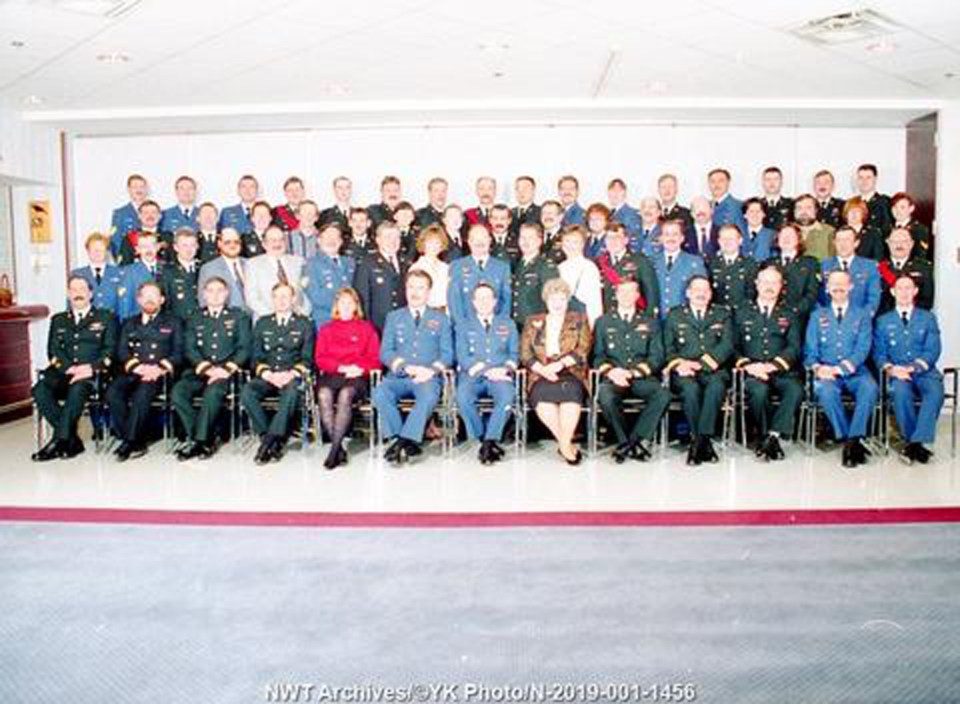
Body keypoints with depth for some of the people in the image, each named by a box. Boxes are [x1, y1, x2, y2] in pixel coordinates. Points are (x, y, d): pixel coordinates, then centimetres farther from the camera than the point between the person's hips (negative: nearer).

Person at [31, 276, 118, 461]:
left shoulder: (106, 318, 16)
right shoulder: (58, 320, 25)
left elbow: (110, 350, 5)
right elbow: (53, 351, 12)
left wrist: (91, 368, -13)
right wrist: (70, 368, -8)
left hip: (93, 373, -3)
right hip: (63, 371, 4)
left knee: (77, 389, -37)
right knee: (40, 390, -27)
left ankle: (59, 440, -29)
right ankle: (71, 440, -23)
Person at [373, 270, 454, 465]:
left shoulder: (440, 319, 17)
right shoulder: (394, 317, 19)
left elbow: (447, 354, 8)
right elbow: (385, 352, 8)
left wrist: (432, 370, -13)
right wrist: (407, 367, -11)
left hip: (428, 377, -1)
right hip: (398, 376, 2)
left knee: (429, 396, -36)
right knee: (380, 393, -31)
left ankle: (403, 441, -32)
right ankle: (408, 443, -25)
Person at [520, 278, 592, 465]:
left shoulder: (579, 320, 17)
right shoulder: (533, 322, 19)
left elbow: (583, 350, 3)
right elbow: (525, 353, 9)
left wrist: (559, 364, -13)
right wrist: (542, 369, -10)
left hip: (570, 373, 0)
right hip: (541, 375, 1)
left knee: (570, 390, -35)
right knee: (542, 393, -33)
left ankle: (564, 444, -28)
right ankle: (567, 444, -24)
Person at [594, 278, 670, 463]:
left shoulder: (650, 321, 17)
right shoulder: (603, 321, 17)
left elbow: (656, 357, 7)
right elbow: (598, 355, 9)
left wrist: (633, 372, -9)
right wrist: (610, 371, -12)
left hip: (642, 378, 1)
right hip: (614, 377, -1)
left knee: (663, 395, -31)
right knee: (605, 396, -35)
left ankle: (635, 440, -18)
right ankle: (624, 440, -14)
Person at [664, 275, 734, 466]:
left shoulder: (722, 314, 19)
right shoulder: (675, 315, 19)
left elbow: (727, 345, 3)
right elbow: (668, 348, 10)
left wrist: (701, 363, -11)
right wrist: (678, 364, -12)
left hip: (713, 369, 0)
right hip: (685, 372, 0)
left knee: (716, 386, -35)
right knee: (690, 388, -34)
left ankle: (698, 442, -34)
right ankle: (705, 443, -25)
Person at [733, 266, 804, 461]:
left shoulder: (788, 315, 19)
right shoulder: (741, 312, 17)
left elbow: (794, 347, 6)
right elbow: (733, 346, 8)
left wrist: (773, 365, -12)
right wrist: (747, 365, -11)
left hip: (782, 371, 1)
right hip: (752, 371, -1)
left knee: (795, 390, -32)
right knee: (759, 390, -35)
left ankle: (773, 435, -23)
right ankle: (764, 436, -15)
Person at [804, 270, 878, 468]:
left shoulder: (862, 315, 14)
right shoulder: (817, 316, 17)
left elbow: (862, 349, 0)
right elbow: (810, 350, 8)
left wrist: (840, 368, -16)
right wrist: (817, 367, -14)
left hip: (854, 372, 0)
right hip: (826, 372, 0)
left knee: (870, 387, -33)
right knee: (825, 390, -34)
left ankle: (853, 439, -29)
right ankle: (852, 441, -25)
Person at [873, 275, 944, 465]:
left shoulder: (928, 318, 16)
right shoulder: (883, 321, 17)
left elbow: (932, 351, 4)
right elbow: (879, 353, 8)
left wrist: (913, 367, -15)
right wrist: (890, 368, -14)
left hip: (924, 372, 0)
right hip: (897, 374, 0)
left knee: (935, 391, -33)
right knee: (900, 390, -35)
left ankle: (915, 443, -34)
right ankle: (914, 442, -24)